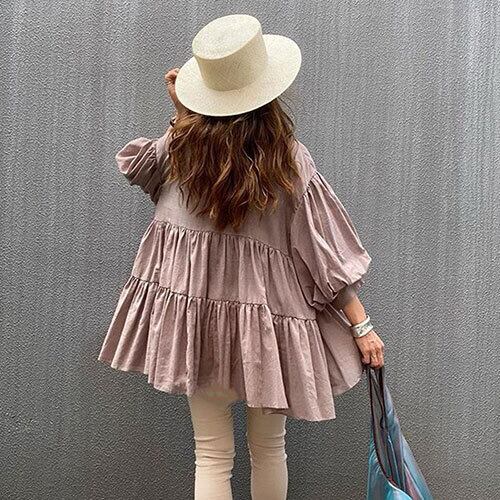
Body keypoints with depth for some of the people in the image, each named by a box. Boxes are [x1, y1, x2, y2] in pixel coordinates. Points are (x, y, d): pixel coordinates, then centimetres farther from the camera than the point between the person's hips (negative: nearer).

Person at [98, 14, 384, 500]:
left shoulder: (182, 145, -6)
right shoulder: (289, 158, -10)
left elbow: (133, 164, 19)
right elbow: (326, 252, -8)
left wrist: (182, 112, 12)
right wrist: (362, 326, -1)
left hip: (193, 314, 1)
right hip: (266, 318, -1)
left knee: (212, 454, 12)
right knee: (269, 448, 20)